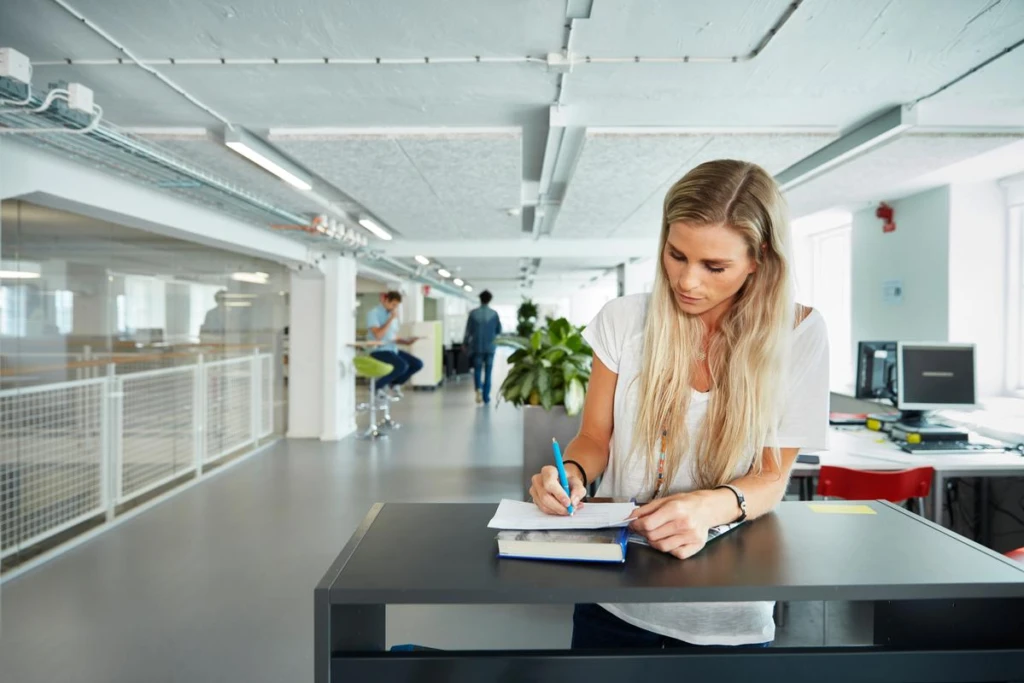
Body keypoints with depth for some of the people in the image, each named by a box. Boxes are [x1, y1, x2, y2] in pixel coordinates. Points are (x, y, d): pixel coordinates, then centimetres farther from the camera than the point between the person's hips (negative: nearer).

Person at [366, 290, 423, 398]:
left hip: (393, 349, 8)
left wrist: (408, 341, -1)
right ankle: (379, 385, -6)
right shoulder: (373, 313, -8)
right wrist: (391, 319, -17)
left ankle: (394, 384, 10)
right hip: (378, 350, -8)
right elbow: (378, 335, -21)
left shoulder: (392, 315, 13)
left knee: (418, 364, -7)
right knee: (402, 365, -30)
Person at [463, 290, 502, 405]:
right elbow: (499, 330, 3)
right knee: (488, 372, 7)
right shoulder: (494, 313, -5)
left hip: (477, 346, 0)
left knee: (477, 369, 12)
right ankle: (486, 397, 9)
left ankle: (478, 389, -11)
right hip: (490, 347, 0)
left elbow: (468, 330, -1)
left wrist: (465, 343, 13)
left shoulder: (473, 313, -5)